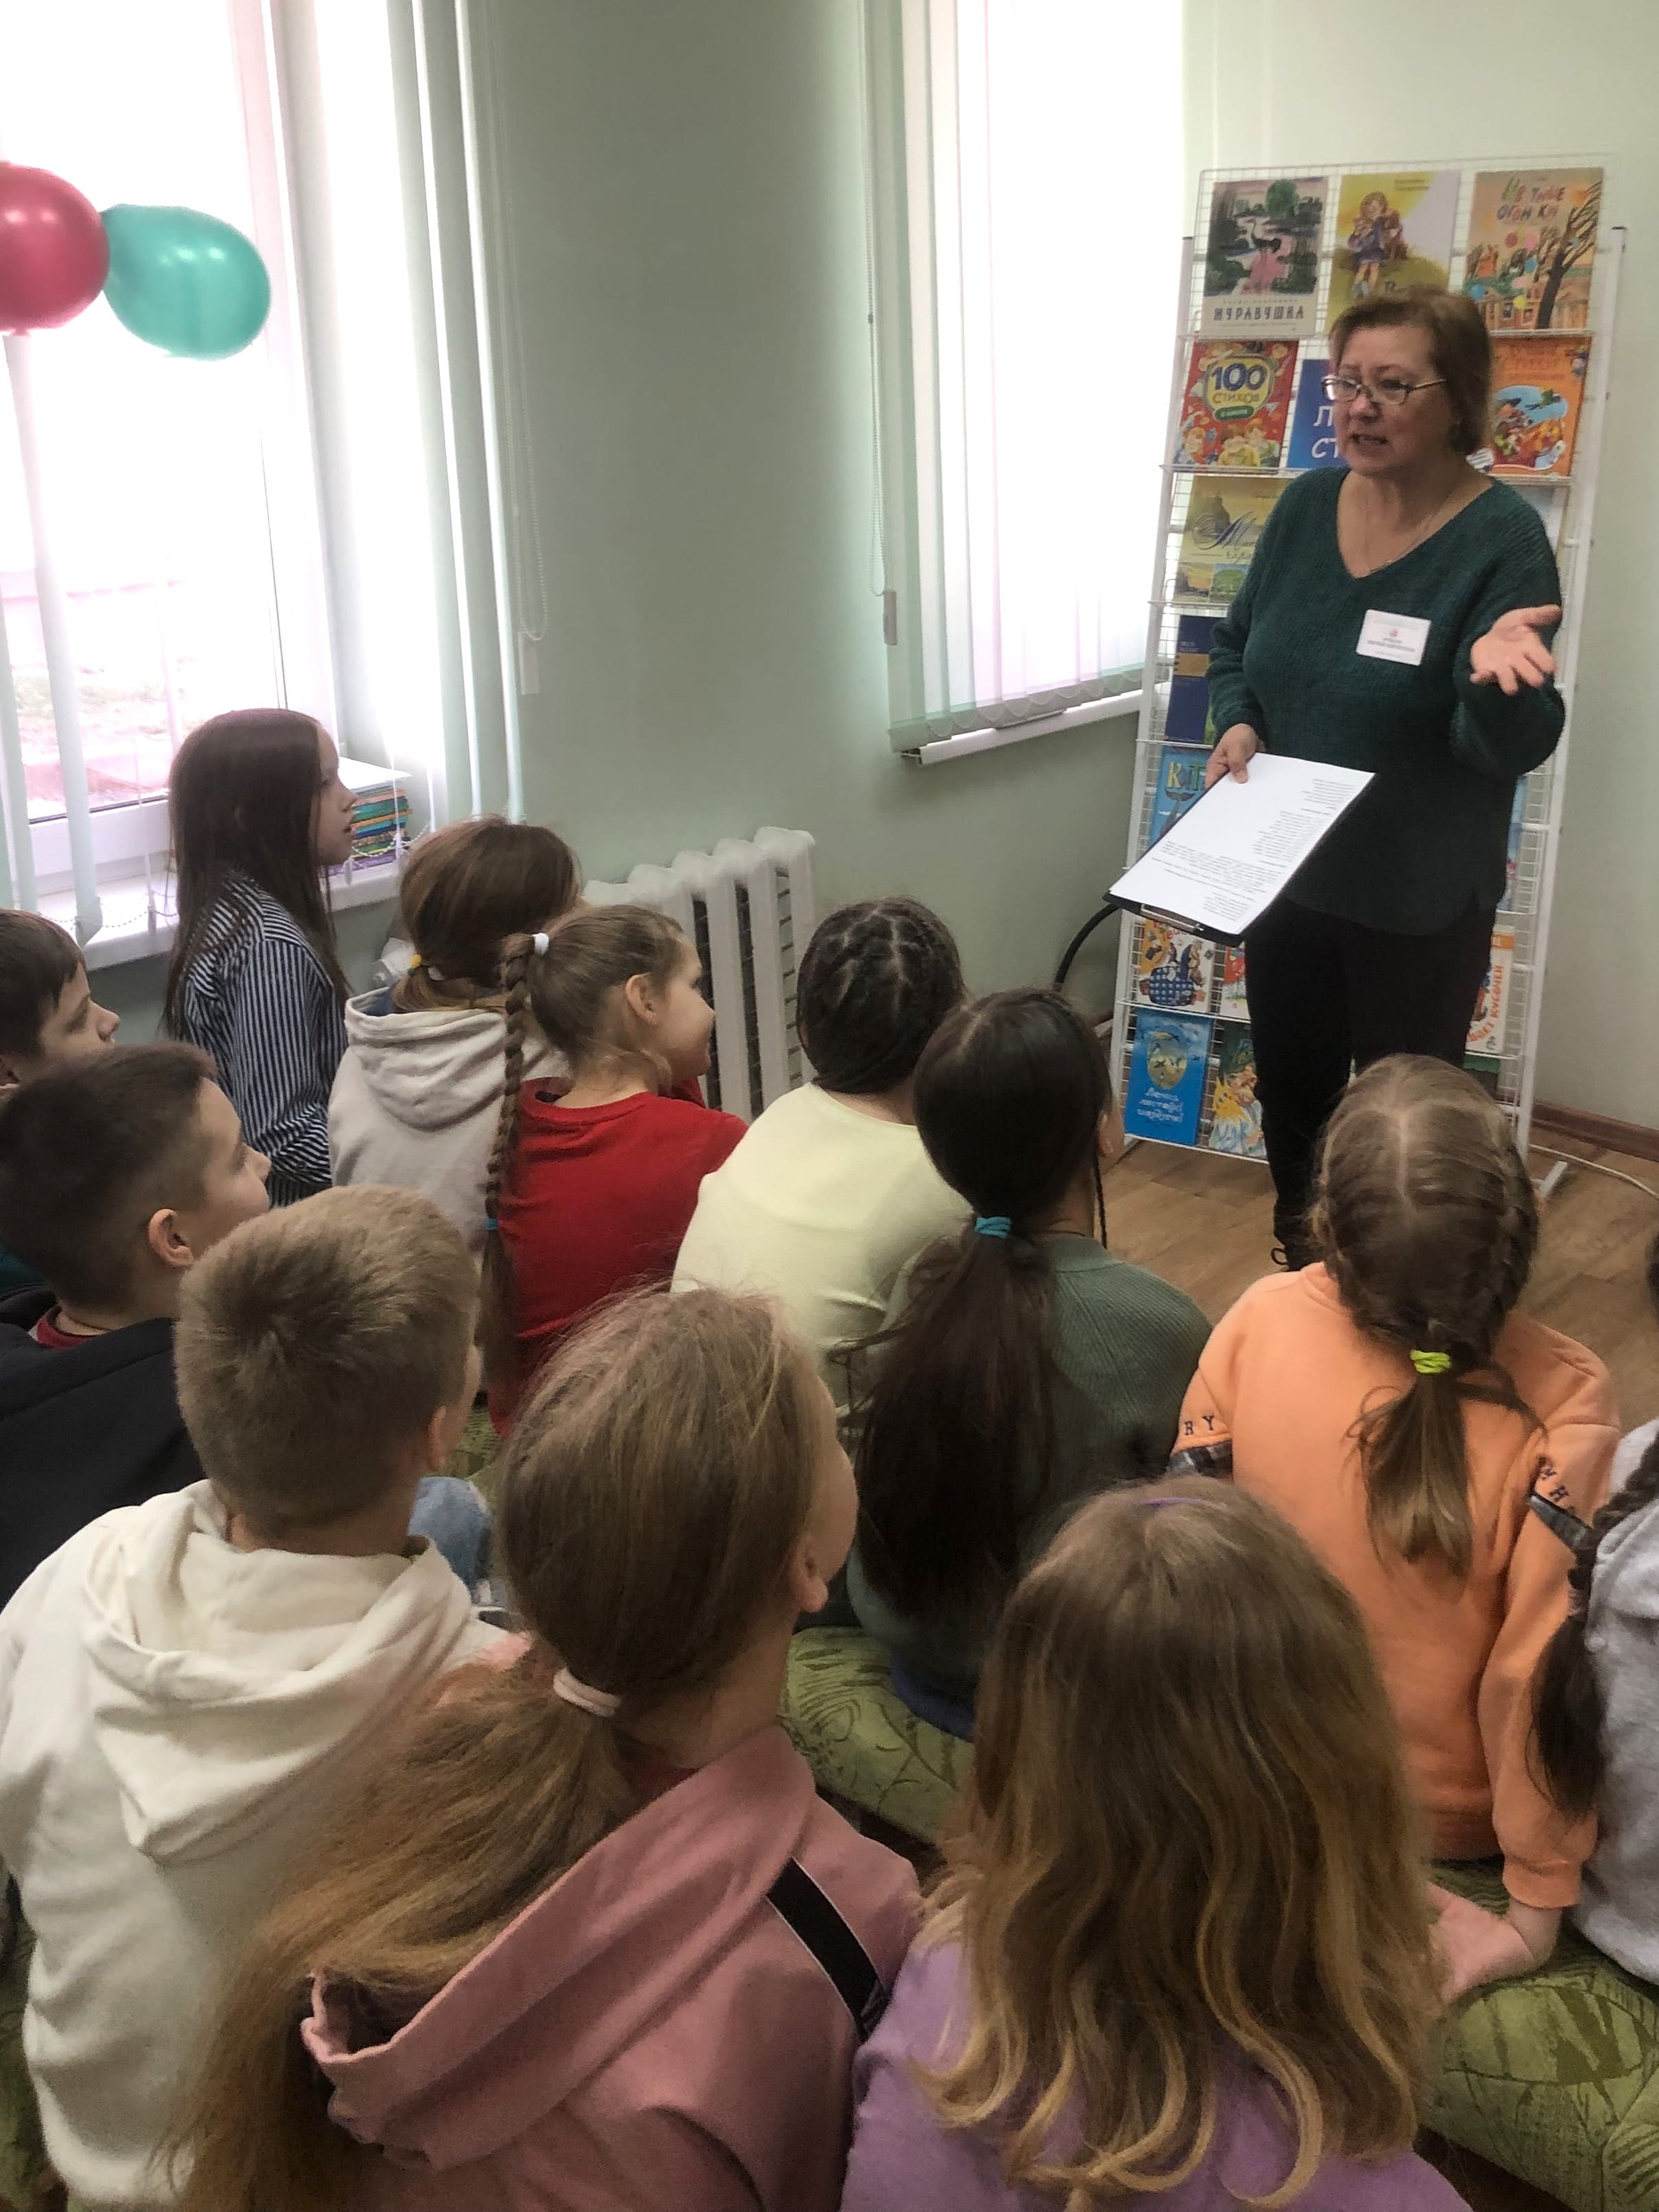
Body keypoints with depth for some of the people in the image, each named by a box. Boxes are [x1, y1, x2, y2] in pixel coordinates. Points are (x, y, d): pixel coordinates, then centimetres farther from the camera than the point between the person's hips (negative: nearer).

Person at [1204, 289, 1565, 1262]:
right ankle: (1298, 1264, 47)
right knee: (1291, 1088, 22)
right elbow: (1237, 643, 13)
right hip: (1287, 873, 6)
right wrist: (1238, 723, -7)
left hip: (1419, 899, -5)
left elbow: (1515, 748, -22)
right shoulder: (1307, 503, -1)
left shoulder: (1503, 539, -17)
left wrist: (1494, 671, -43)